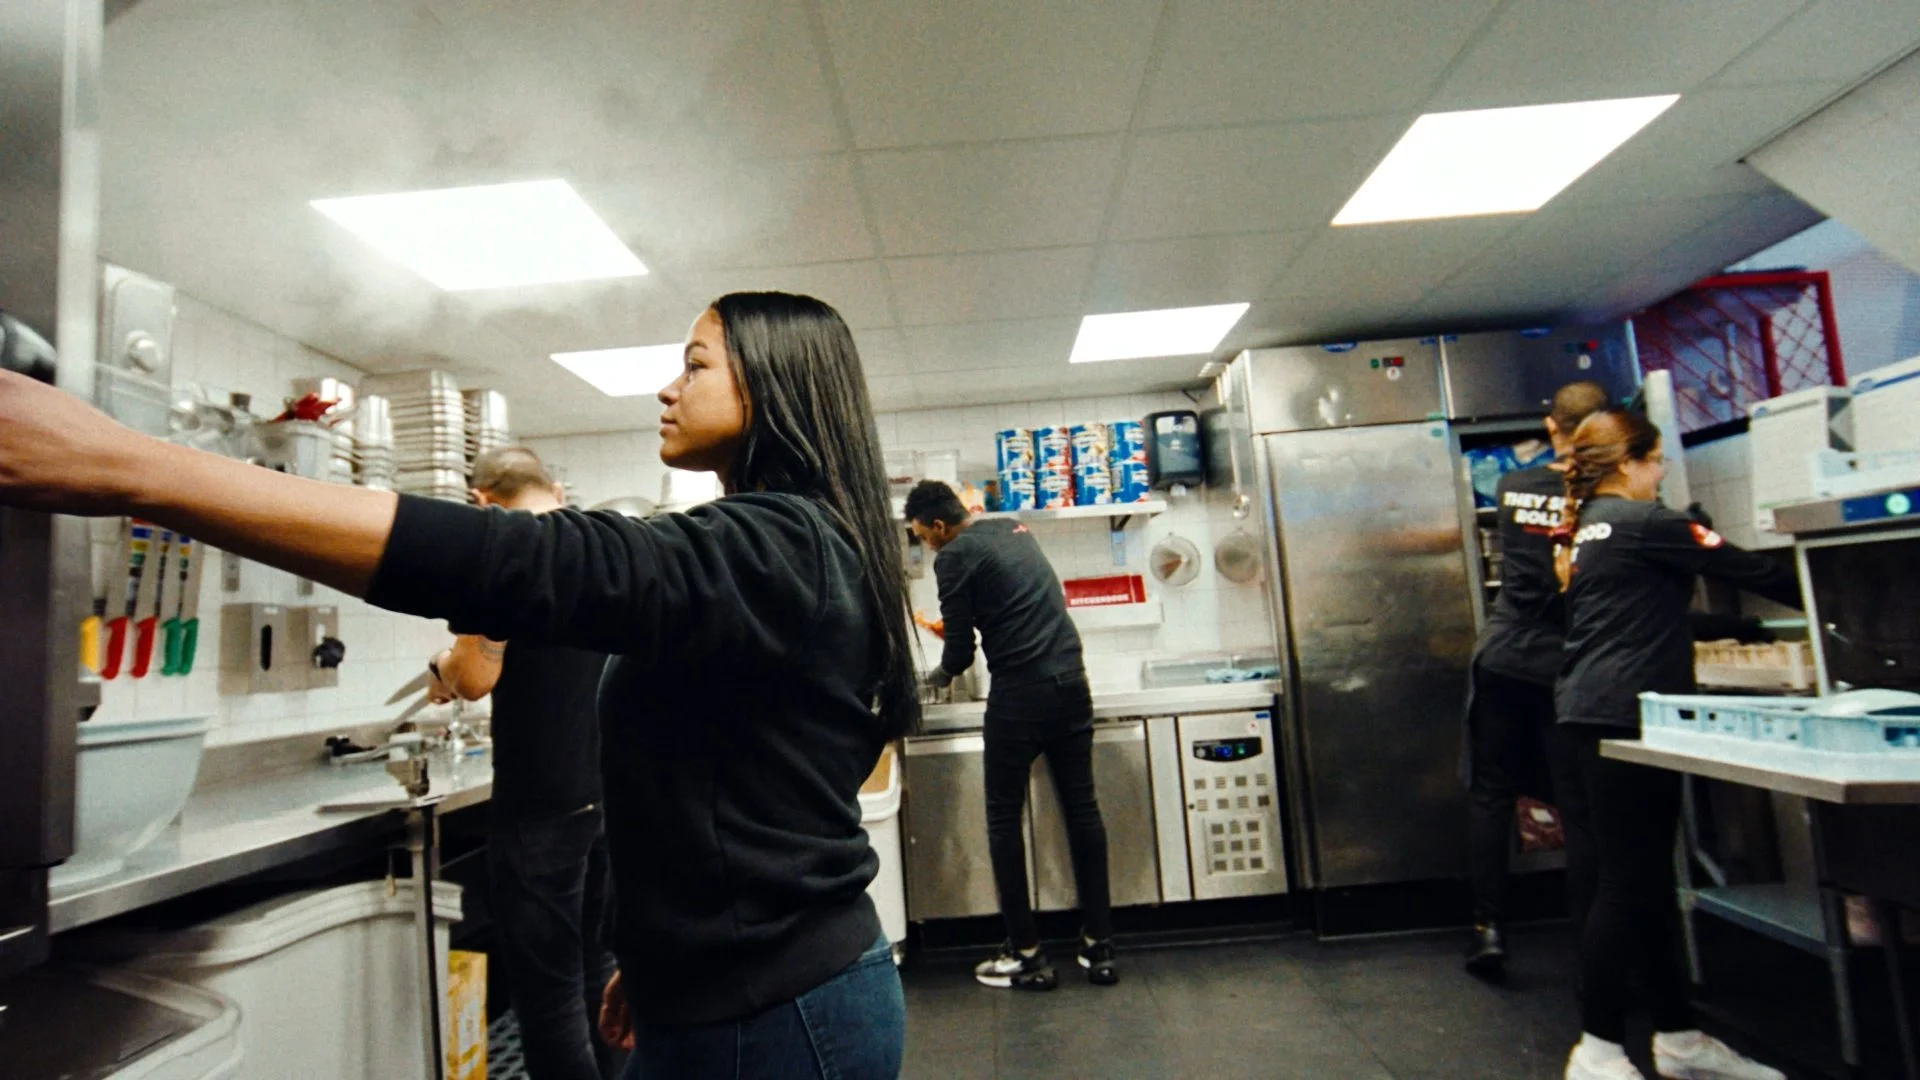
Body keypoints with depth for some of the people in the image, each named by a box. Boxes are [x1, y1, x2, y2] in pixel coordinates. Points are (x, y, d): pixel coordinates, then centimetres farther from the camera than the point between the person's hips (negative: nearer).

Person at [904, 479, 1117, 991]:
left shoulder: (955, 556, -7)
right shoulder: (1015, 529, 14)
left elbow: (961, 650, -5)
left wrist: (939, 675, 16)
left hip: (1019, 696, -7)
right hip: (1071, 682, 7)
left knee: (1004, 820, 7)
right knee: (1082, 809, 12)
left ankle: (1027, 954, 14)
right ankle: (1099, 946, 19)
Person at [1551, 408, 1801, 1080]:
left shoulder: (1588, 528, 18)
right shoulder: (1644, 522, -8)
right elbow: (1748, 570, -4)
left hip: (1582, 716, 9)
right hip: (1625, 718, -9)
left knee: (1645, 884, 14)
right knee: (1629, 886, -3)